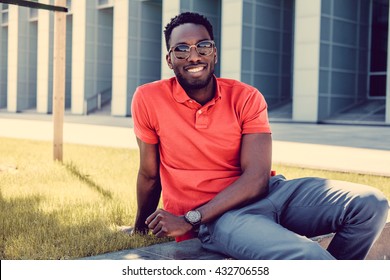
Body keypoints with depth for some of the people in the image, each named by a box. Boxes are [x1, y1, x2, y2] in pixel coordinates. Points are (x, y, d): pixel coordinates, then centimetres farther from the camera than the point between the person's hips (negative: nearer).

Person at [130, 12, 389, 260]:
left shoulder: (247, 98, 0)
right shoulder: (148, 99, -3)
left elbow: (257, 178, -10)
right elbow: (149, 175, 9)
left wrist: (190, 220, -16)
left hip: (264, 192, 4)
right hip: (214, 217, -4)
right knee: (307, 257, -34)